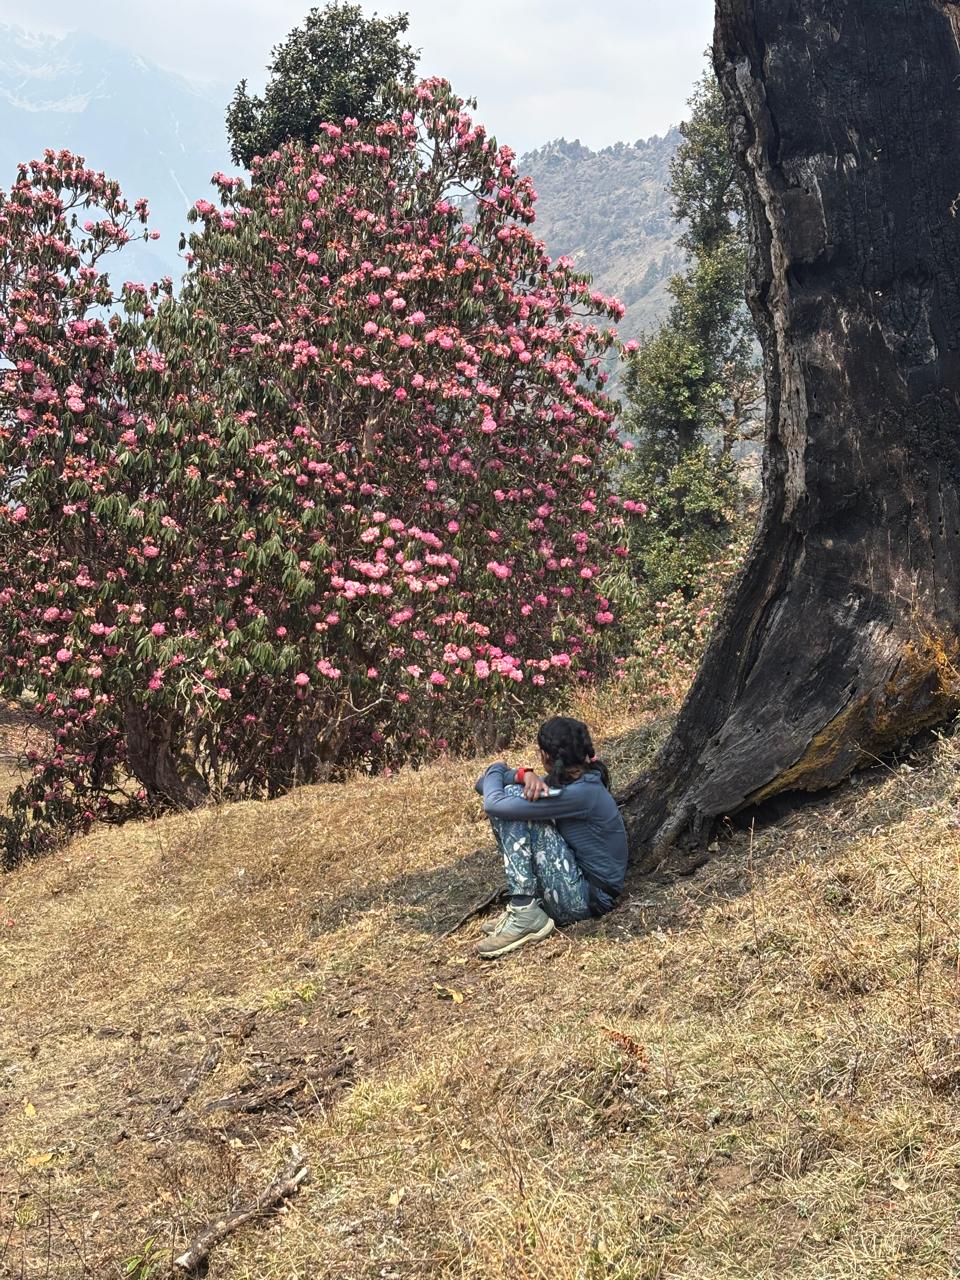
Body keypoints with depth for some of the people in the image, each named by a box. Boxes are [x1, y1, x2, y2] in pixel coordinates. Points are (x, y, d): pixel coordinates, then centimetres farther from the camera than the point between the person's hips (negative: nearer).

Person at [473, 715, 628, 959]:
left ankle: (525, 914, -19)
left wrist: (497, 770, -2)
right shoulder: (565, 782, 4)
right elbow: (482, 785, 4)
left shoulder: (580, 794, -24)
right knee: (512, 793, -2)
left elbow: (493, 805, -24)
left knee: (518, 804, -19)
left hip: (590, 899, -9)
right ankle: (524, 902, -2)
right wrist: (523, 775, -16)